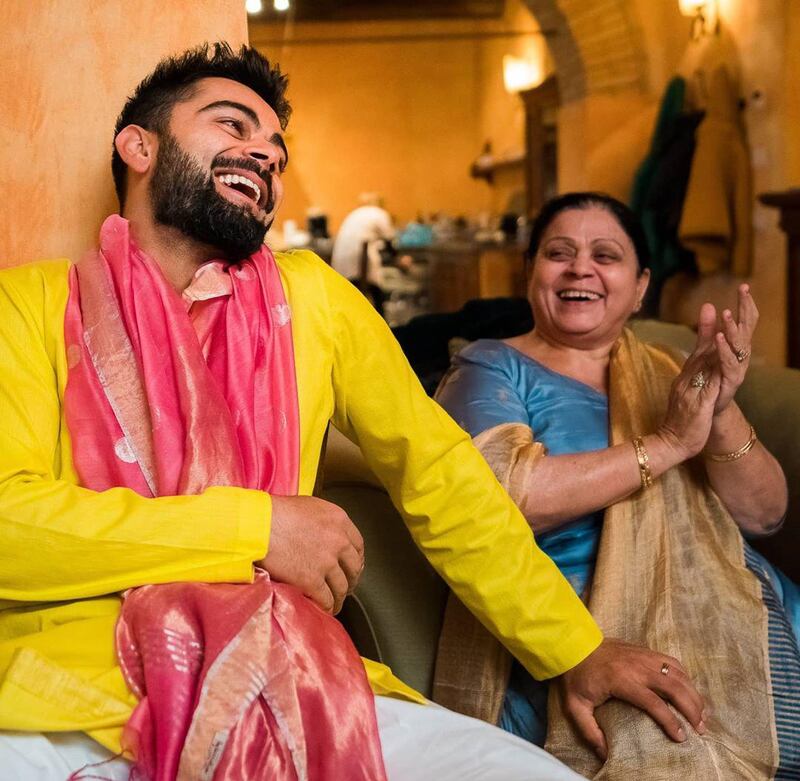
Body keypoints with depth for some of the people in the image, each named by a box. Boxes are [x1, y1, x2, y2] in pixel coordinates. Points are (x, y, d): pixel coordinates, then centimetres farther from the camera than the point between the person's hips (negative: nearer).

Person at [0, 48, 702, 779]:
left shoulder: (310, 294, 11)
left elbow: (437, 470, 14)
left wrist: (578, 650, 11)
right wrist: (255, 525, -12)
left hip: (283, 688, 4)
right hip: (65, 700, -3)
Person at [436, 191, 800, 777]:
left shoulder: (667, 375, 18)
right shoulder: (492, 369, 5)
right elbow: (500, 494, -16)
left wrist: (722, 411, -11)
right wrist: (667, 444, -13)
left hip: (737, 607, 5)